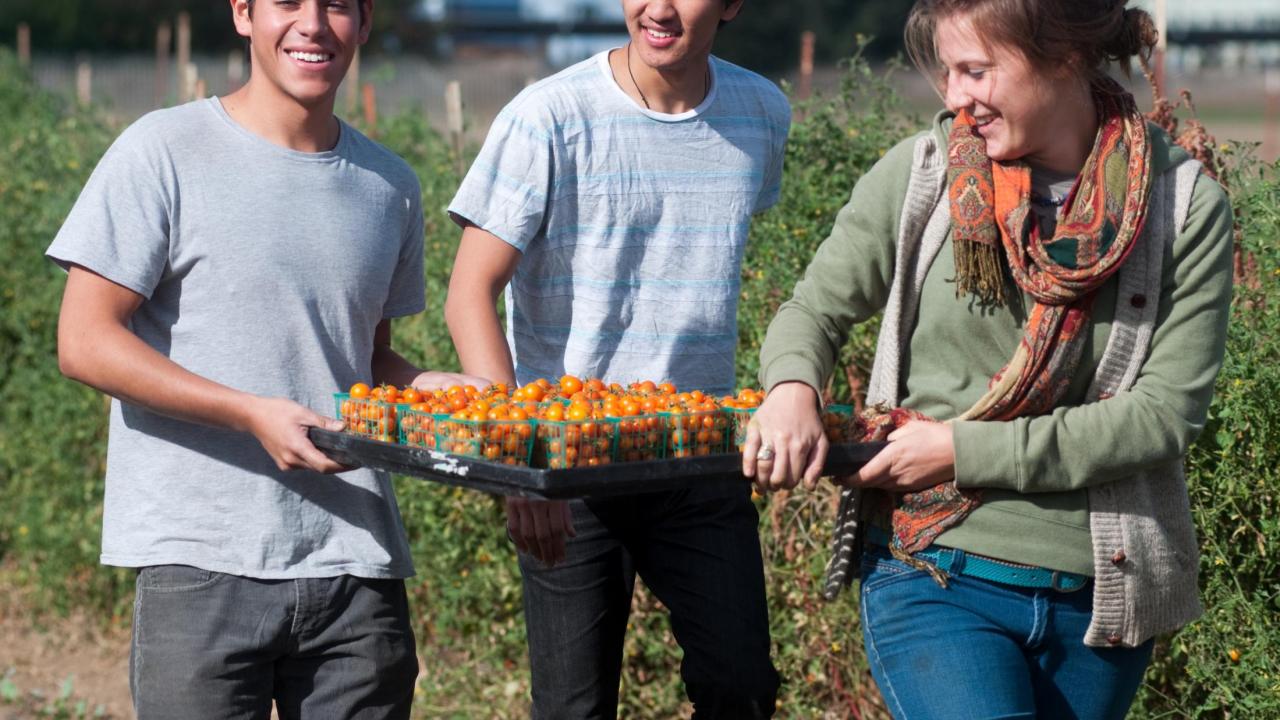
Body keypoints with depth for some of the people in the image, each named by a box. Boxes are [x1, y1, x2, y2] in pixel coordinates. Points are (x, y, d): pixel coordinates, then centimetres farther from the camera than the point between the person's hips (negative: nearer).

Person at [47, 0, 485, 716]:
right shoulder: (165, 153, -3)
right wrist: (254, 414, -17)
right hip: (202, 566, -4)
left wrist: (437, 389, 0)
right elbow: (84, 343, -8)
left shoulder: (391, 185, 14)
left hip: (358, 563, 4)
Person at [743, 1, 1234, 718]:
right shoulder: (920, 173, -3)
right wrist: (793, 388, -15)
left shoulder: (1187, 206, -5)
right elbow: (815, 308, 8)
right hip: (933, 577, -1)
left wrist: (967, 450, -14)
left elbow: (1166, 411, -9)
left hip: (1100, 601, 1)